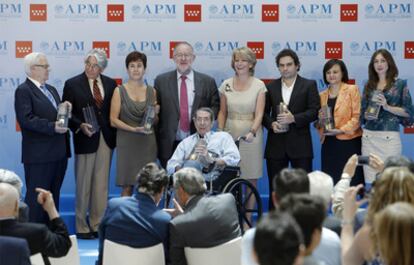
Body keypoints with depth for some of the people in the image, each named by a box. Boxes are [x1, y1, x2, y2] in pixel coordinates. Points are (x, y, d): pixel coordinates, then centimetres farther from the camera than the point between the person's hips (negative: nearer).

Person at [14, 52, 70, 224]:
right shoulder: (23, 91, -9)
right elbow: (26, 119, -20)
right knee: (36, 198, -2)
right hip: (39, 155, -8)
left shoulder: (51, 90, 19)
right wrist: (52, 127, -25)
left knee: (53, 196, 14)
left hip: (58, 153, 8)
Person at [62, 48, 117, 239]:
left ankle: (98, 225, 17)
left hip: (106, 139, 3)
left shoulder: (110, 84, 7)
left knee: (101, 185, 8)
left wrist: (115, 134, 0)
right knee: (83, 185, 3)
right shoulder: (72, 84, -2)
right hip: (85, 139, -3)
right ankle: (82, 228, 12)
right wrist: (80, 126, -18)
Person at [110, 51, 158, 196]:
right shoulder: (119, 91, 2)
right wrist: (134, 129, -16)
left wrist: (155, 113, -5)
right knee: (127, 186, -3)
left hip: (148, 142, 3)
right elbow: (113, 120, -4)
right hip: (127, 142, -2)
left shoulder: (151, 91, 10)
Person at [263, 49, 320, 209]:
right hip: (276, 144, 2)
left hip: (300, 144, -2)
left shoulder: (309, 85, 4)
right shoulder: (271, 87, 12)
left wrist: (294, 118, -17)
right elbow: (264, 112, 11)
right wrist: (271, 123, -10)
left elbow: (315, 111, -4)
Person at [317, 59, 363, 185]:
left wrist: (341, 130, -17)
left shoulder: (352, 90, 1)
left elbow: (357, 116, -7)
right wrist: (320, 119, -2)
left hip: (349, 143, -4)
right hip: (329, 144, 4)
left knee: (350, 181, -5)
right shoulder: (322, 95, 15)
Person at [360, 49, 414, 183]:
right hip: (369, 136, 4)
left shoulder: (400, 84, 3)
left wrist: (387, 106, -11)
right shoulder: (369, 85, 14)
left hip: (389, 136, -3)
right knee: (370, 179, 1)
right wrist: (368, 114, -3)